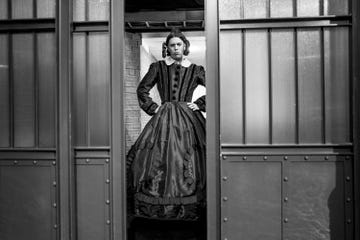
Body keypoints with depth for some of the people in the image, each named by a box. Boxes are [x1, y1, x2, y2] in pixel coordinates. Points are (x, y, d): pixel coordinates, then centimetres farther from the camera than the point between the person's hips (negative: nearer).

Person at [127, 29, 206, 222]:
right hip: (163, 119, 0)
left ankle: (189, 207, 6)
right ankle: (160, 207, 6)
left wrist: (199, 104, 3)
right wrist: (152, 108, 3)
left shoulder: (195, 70, 9)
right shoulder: (158, 67, 9)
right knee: (158, 158, -5)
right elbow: (142, 89, 12)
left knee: (188, 160, -4)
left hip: (188, 119, 0)